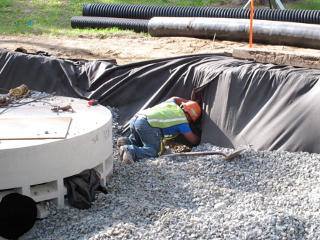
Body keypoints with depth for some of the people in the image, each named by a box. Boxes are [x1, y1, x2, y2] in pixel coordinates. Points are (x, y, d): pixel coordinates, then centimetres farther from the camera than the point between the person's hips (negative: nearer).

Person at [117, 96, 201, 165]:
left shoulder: (171, 103, 28)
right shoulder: (182, 120, 10)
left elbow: (175, 98, 55)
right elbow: (193, 141, 15)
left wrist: (190, 102, 60)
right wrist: (199, 139, 37)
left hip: (134, 119, 8)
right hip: (147, 125, -8)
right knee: (155, 151, -4)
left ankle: (127, 141, 3)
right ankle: (130, 151, -25)